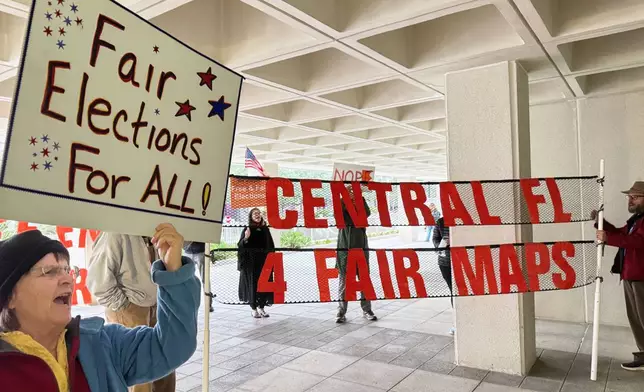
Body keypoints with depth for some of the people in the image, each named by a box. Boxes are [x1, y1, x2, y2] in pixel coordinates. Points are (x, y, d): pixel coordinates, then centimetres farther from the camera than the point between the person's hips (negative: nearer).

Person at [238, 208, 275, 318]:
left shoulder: (265, 229, 10)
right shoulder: (247, 229, 0)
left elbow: (271, 246, 14)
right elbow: (240, 245, -4)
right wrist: (245, 238, -22)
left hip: (264, 261, 3)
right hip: (251, 262, -3)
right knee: (253, 283, -1)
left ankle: (261, 307, 14)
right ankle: (253, 308, 10)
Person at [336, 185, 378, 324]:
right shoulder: (342, 205, 6)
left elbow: (367, 213, -11)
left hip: (361, 246, 2)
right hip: (345, 247, -2)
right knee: (343, 279, 0)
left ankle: (366, 309, 16)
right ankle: (341, 311, 5)